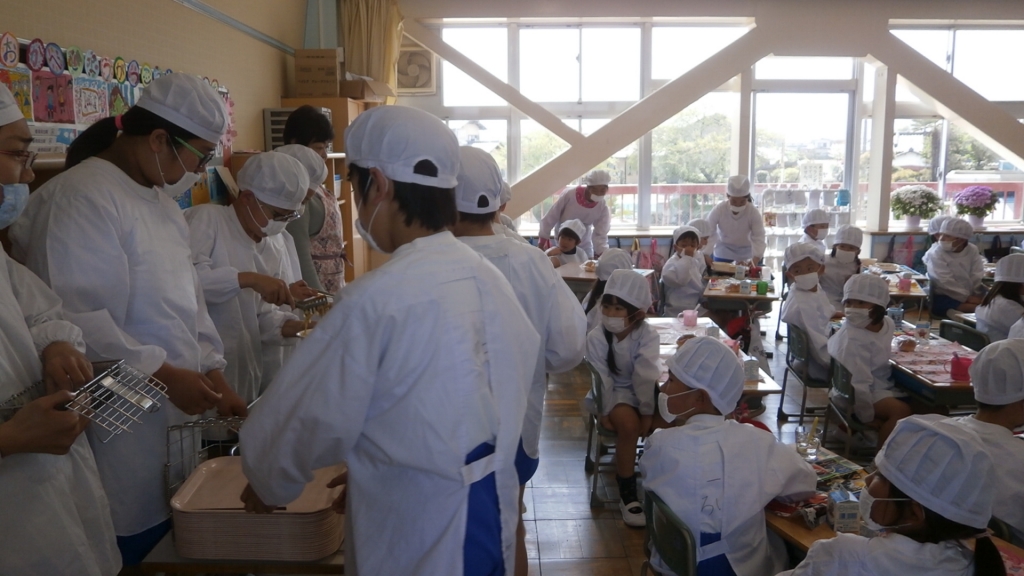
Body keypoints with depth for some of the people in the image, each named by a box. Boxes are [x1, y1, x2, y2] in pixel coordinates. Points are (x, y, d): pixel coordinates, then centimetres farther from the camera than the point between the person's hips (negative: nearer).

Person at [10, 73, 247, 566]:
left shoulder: (160, 199, 14)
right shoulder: (80, 197, -16)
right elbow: (78, 318, -23)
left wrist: (215, 378, 10)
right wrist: (165, 375, -19)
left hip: (178, 413, 8)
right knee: (137, 549, 4)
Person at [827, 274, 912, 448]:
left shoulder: (887, 323, -1)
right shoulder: (851, 340, -28)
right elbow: (857, 383, -27)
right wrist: (868, 418, -21)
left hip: (883, 385, 9)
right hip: (859, 394, -9)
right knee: (902, 411, -28)